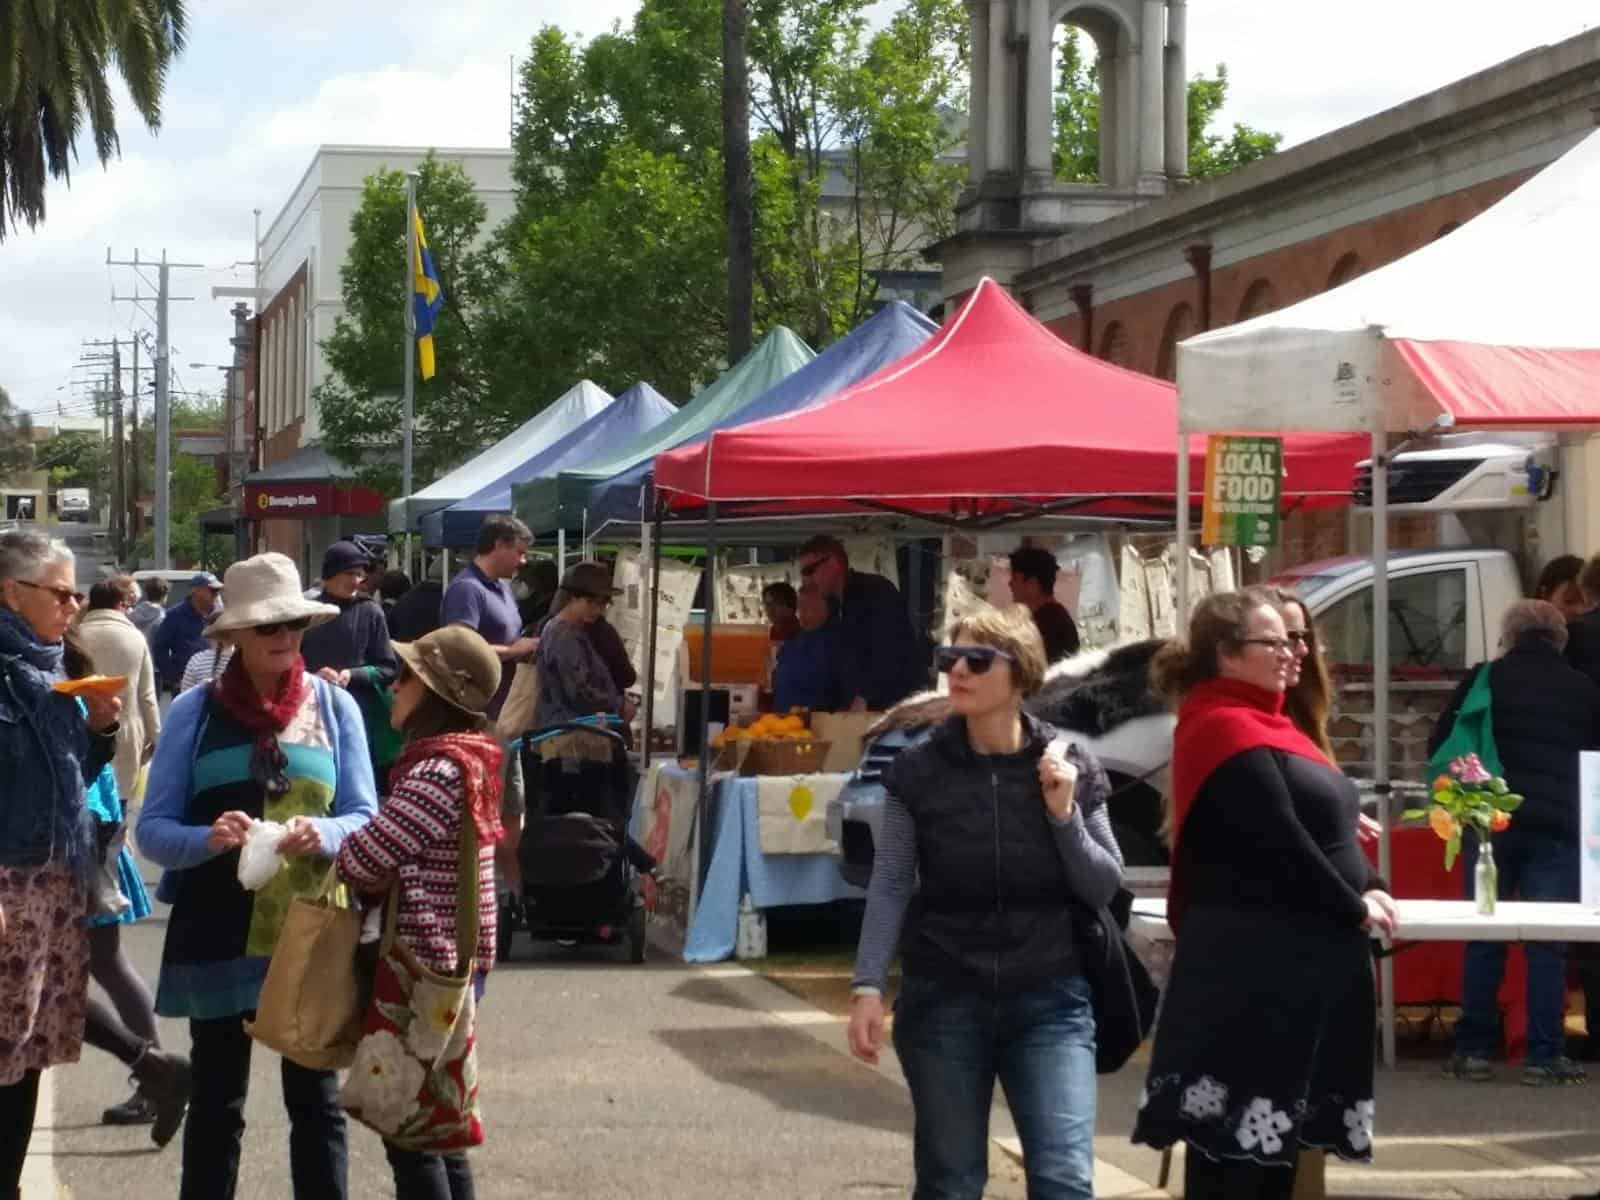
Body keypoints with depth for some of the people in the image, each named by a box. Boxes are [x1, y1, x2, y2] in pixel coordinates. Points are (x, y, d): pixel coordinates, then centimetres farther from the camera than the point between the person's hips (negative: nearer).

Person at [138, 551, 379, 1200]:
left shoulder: (335, 706, 4)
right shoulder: (194, 711, 0)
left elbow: (365, 819, 2)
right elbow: (152, 830, -3)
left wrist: (323, 834, -19)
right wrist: (209, 838, -23)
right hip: (218, 937, -1)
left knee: (316, 1100, 8)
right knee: (216, 1103, 8)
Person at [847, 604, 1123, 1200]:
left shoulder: (1070, 768, 0)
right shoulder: (920, 769, -1)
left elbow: (1105, 888, 2)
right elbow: (890, 885, -2)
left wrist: (1064, 814, -12)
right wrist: (868, 987, -10)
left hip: (1050, 1002, 0)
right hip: (943, 1002, 0)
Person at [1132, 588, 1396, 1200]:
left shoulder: (1261, 724, 17)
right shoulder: (1226, 729, -15)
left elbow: (1324, 827, 18)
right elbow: (1281, 845, -20)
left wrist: (1370, 887, 2)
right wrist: (1354, 910, -10)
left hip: (1295, 956, 10)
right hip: (1253, 963, -10)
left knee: (1274, 1128, 13)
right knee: (1233, 1141, -6)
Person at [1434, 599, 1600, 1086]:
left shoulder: (1484, 679, 4)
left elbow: (1440, 747, 6)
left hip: (1492, 822, 0)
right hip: (1557, 827, 0)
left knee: (1483, 938, 8)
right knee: (1547, 944, 2)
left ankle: (1474, 1051, 9)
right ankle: (1544, 1056, 0)